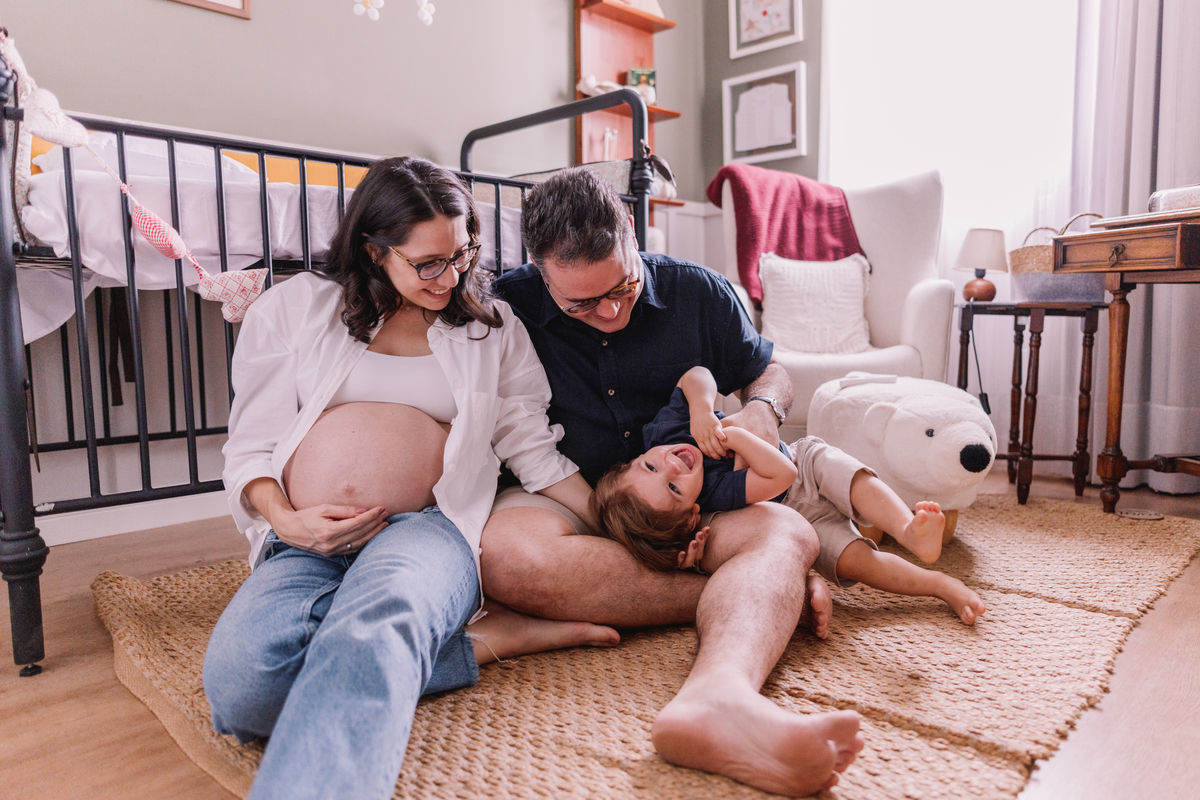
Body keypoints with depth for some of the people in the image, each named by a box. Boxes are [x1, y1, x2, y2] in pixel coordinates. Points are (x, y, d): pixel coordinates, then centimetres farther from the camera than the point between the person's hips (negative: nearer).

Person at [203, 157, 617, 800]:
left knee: (377, 620, -38)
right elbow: (250, 447, 12)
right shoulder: (293, 307, 14)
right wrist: (287, 521, -8)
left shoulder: (491, 325, 15)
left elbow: (534, 448, 11)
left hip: (427, 528, -1)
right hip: (306, 540, 2)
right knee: (239, 681, -30)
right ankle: (482, 642, -21)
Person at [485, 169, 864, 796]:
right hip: (563, 504, -1)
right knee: (506, 553, -37)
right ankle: (753, 598, -28)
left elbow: (767, 373, 17)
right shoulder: (507, 310, -6)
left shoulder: (699, 293, 2)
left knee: (784, 532, -29)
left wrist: (762, 410, -10)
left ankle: (718, 693, -60)